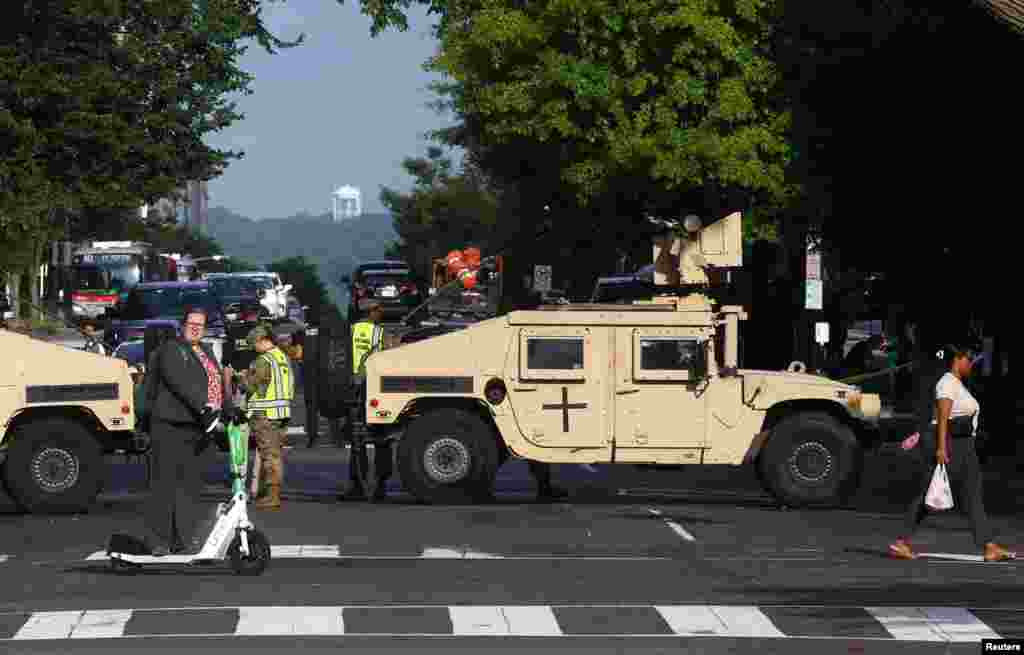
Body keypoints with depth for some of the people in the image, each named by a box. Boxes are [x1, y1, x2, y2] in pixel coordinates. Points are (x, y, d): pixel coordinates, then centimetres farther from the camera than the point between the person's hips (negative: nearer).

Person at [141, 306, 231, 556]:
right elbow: (182, 383, -19)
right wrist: (203, 406, -29)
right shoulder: (171, 350, -5)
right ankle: (159, 540, -1)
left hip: (196, 428, 8)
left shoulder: (206, 352, 21)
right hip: (170, 427, -8)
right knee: (166, 482, -5)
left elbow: (219, 384, 22)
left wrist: (231, 411, 8)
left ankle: (185, 539, 10)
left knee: (191, 484, 6)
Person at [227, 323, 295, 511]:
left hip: (265, 414, -8)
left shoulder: (263, 361, -15)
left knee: (269, 455, -5)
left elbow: (251, 387, -14)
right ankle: (275, 494, 17)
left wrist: (239, 376, 5)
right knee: (276, 454, 13)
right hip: (283, 412, 8)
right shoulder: (283, 358, 12)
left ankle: (272, 497, -5)